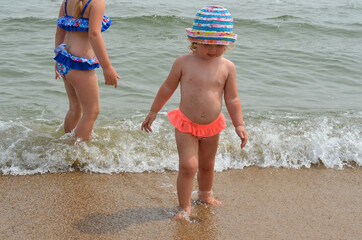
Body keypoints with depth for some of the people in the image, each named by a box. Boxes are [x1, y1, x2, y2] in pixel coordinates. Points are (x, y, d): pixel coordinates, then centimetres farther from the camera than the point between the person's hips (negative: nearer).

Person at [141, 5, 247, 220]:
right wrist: (153, 112, 6)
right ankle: (185, 207, 2)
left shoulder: (228, 67, -7)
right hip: (186, 125, -2)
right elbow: (168, 88, 1)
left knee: (207, 165, 21)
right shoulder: (184, 62, -11)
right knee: (188, 166, -12)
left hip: (212, 127, 3)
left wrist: (239, 125, -2)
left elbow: (232, 99, 0)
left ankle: (205, 194, 46)